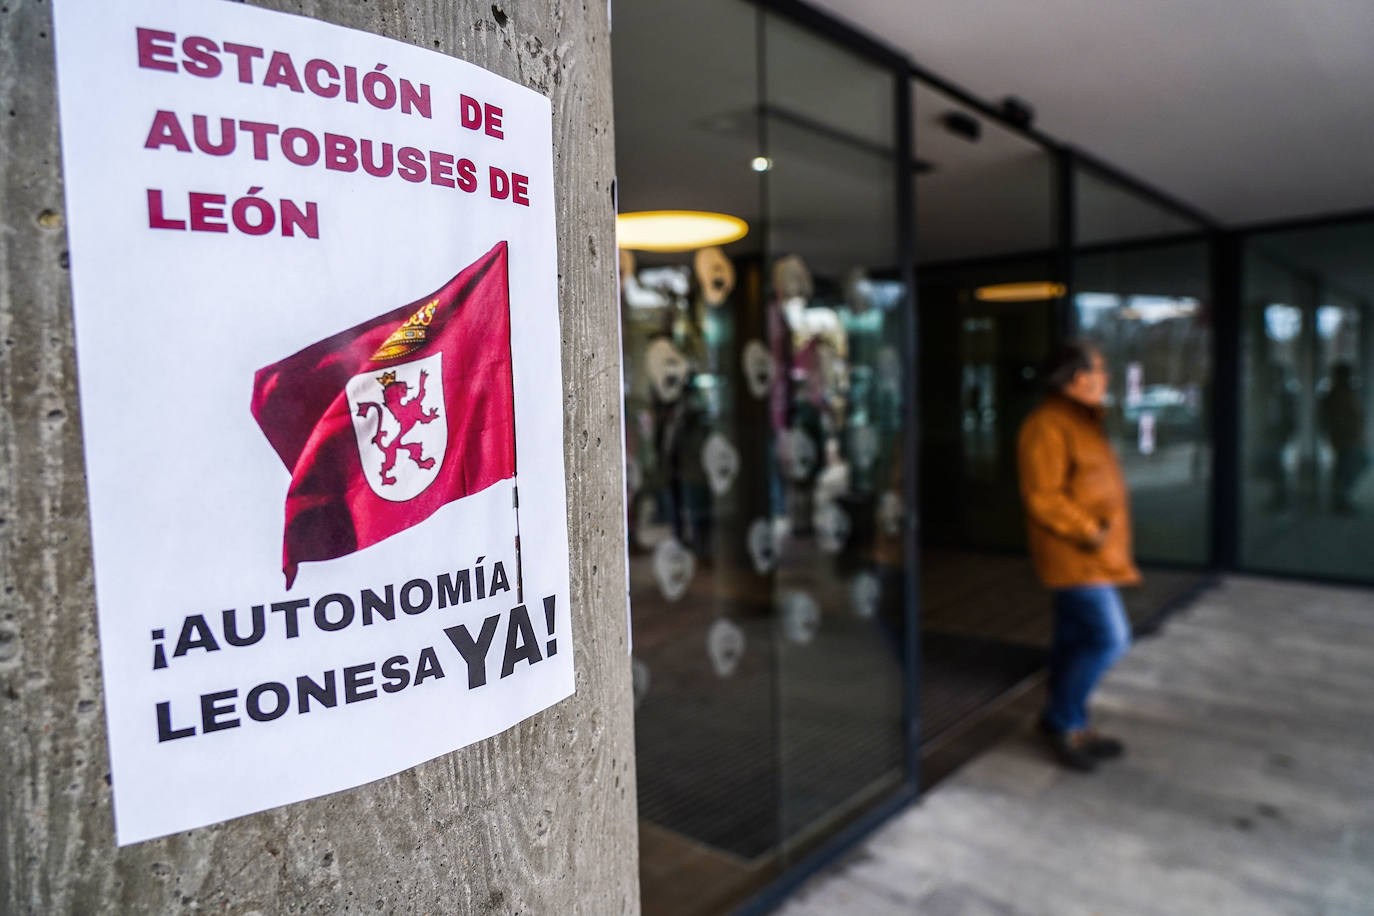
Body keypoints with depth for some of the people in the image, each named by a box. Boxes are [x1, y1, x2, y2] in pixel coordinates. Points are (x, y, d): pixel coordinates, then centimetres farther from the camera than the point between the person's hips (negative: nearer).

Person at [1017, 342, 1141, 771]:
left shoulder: (1083, 422, 18)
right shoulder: (1047, 426, -17)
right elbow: (1042, 497, -22)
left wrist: (1100, 532, 16)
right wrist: (1089, 532, -20)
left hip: (1093, 555, 10)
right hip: (1075, 558, -10)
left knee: (1075, 640, 15)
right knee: (1109, 639, -9)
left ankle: (1071, 727, 25)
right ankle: (1061, 719, 7)